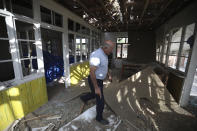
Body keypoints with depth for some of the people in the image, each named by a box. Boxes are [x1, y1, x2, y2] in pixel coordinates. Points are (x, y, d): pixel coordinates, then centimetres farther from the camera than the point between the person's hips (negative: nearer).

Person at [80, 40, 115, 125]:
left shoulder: (104, 54, 1)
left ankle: (84, 98, 55)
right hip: (94, 81, -9)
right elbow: (92, 72, -31)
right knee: (100, 101, 8)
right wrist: (96, 88, -26)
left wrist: (109, 75, 17)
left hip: (99, 79, 9)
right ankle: (99, 117, 35)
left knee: (96, 94, 32)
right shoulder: (96, 55, -31)